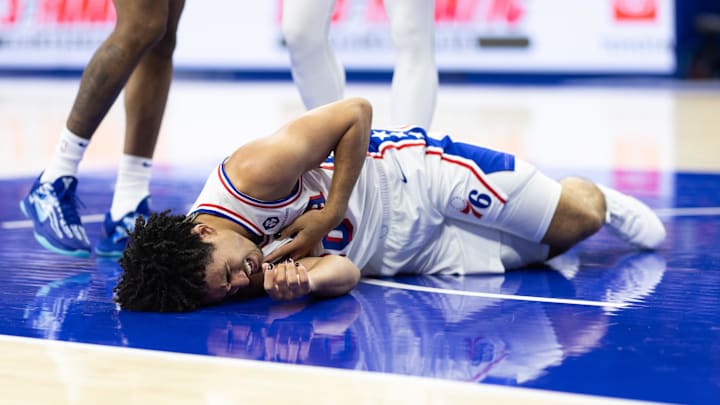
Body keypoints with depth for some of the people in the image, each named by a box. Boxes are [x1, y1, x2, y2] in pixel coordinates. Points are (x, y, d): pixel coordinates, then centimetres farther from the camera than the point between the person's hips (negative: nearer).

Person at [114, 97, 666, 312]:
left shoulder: (256, 173, -36)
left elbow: (357, 113, -22)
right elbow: (343, 273, -22)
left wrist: (331, 213, -27)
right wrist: (307, 278, -45)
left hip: (410, 172, -3)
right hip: (400, 257, 3)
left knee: (580, 213, 2)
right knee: (544, 249, 5)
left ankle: (600, 200, 38)